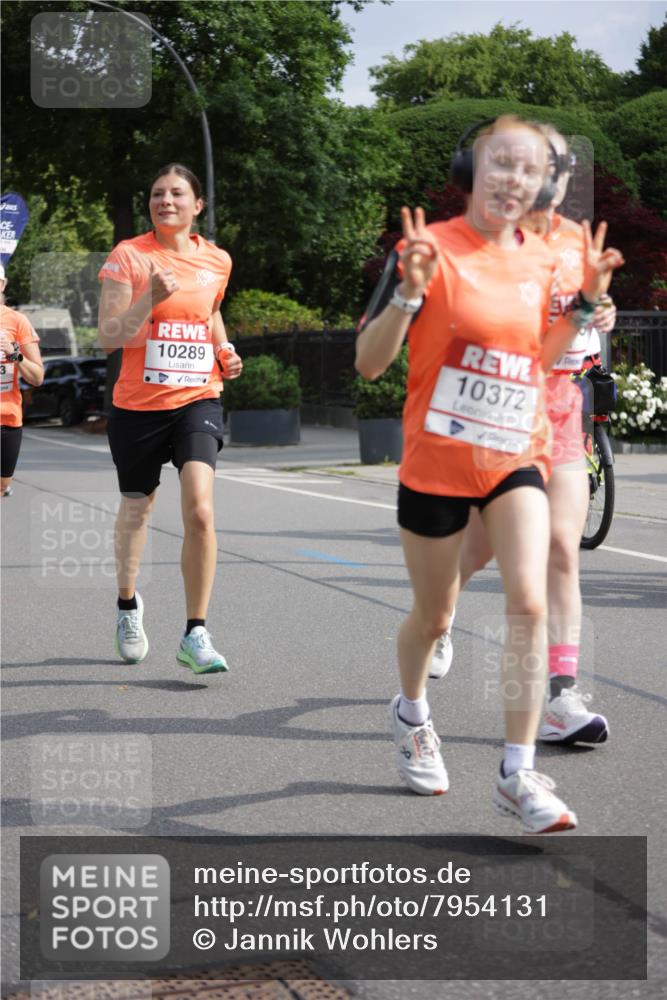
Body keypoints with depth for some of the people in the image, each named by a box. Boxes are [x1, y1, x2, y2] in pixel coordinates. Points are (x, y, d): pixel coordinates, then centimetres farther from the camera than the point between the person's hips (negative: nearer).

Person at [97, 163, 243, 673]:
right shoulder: (128, 255, -5)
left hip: (197, 400, 1)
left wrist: (225, 352, 9)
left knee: (200, 510, -19)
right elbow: (109, 336, -11)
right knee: (135, 510, 15)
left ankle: (196, 634, -10)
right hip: (138, 405, -1)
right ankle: (128, 603, 44)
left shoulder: (218, 261, 6)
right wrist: (152, 297, -25)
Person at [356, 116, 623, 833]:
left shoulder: (540, 260, 4)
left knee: (529, 604, -14)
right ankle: (411, 714, 44)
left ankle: (517, 776, -5)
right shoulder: (433, 248, -12)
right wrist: (409, 290, -29)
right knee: (433, 617, 12)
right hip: (436, 462, -3)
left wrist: (586, 298, 1)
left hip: (515, 459, 3)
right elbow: (368, 364, -14)